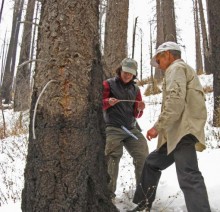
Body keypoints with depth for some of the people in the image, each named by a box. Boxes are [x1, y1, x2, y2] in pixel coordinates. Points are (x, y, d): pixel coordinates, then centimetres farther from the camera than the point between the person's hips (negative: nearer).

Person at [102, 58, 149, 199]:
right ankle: (109, 191, 0)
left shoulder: (135, 89, 15)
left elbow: (136, 115, 15)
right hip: (113, 128, -4)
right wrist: (108, 102, -21)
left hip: (131, 128, 5)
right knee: (112, 158, -9)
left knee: (143, 156, 1)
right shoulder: (109, 84, 2)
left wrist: (139, 109, -8)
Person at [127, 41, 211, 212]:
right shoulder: (185, 70, 31)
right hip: (179, 132, 11)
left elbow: (175, 100, -19)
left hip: (183, 131, -11)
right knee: (152, 163, 20)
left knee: (189, 177, -19)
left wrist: (158, 126, -19)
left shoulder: (176, 67, -1)